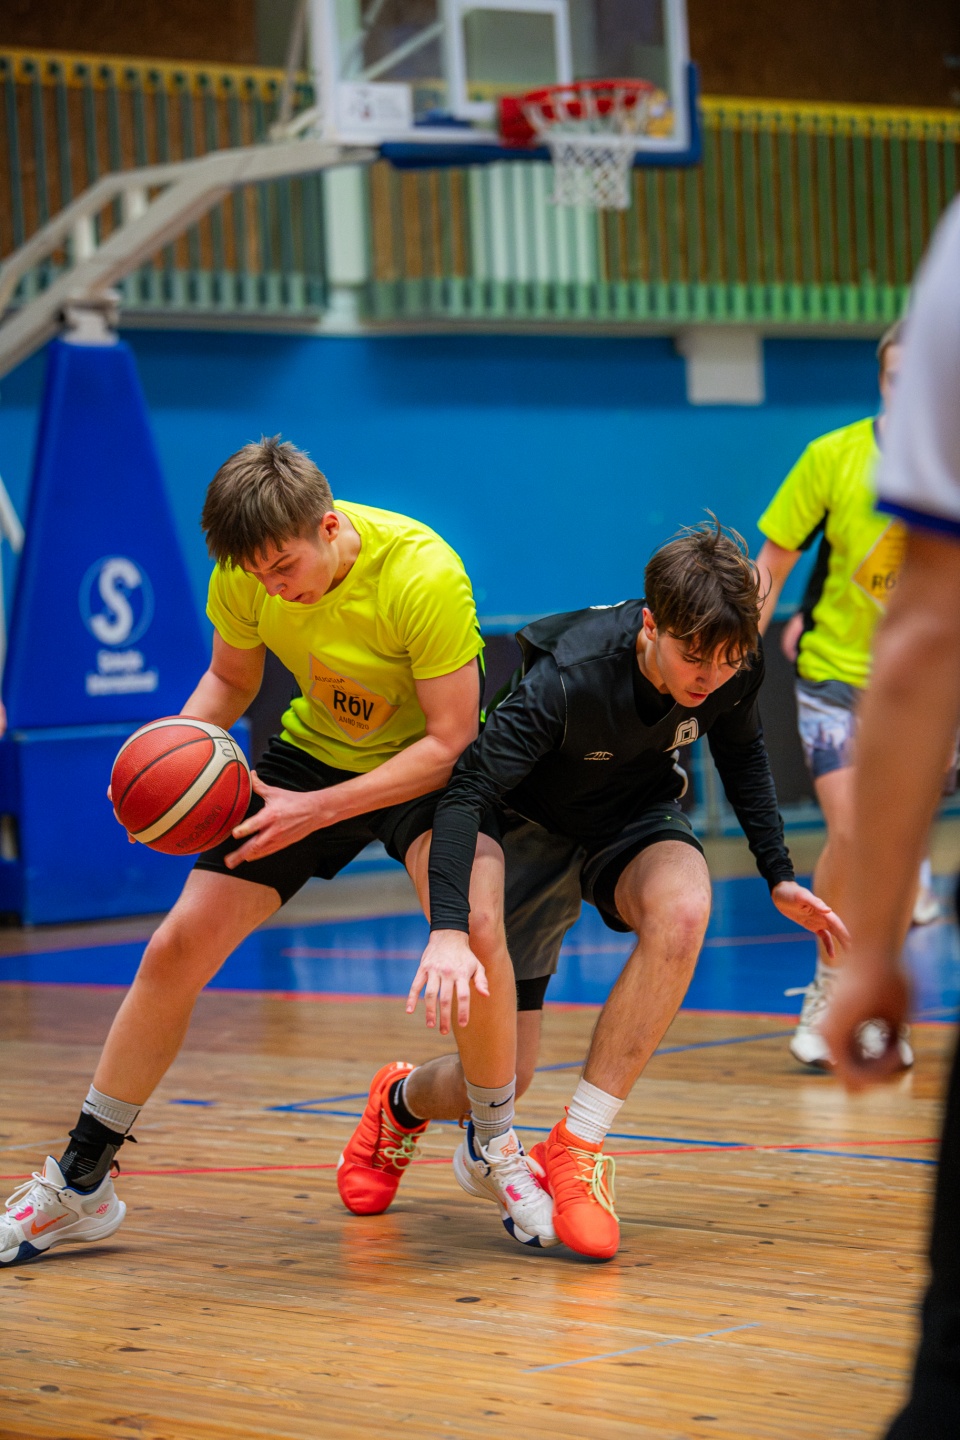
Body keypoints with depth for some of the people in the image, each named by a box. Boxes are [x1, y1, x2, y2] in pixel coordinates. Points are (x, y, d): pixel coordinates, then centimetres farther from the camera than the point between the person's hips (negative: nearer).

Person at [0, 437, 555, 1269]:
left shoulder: (422, 575, -32)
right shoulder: (245, 571, -17)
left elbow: (451, 740, -26)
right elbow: (230, 679, 3)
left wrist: (317, 810, -33)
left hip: (428, 764, -4)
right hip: (315, 752, 4)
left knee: (475, 924, -33)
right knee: (178, 948, -5)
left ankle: (496, 1147, -6)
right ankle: (79, 1183, 10)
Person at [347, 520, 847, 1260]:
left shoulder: (737, 667, -21)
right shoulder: (569, 678, -36)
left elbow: (742, 749, 3)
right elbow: (466, 791, -38)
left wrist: (779, 875, 0)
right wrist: (448, 930, -51)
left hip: (638, 815, 3)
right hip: (536, 826, -3)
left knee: (683, 911, -36)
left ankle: (577, 1147, -26)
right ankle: (405, 1101, 37)